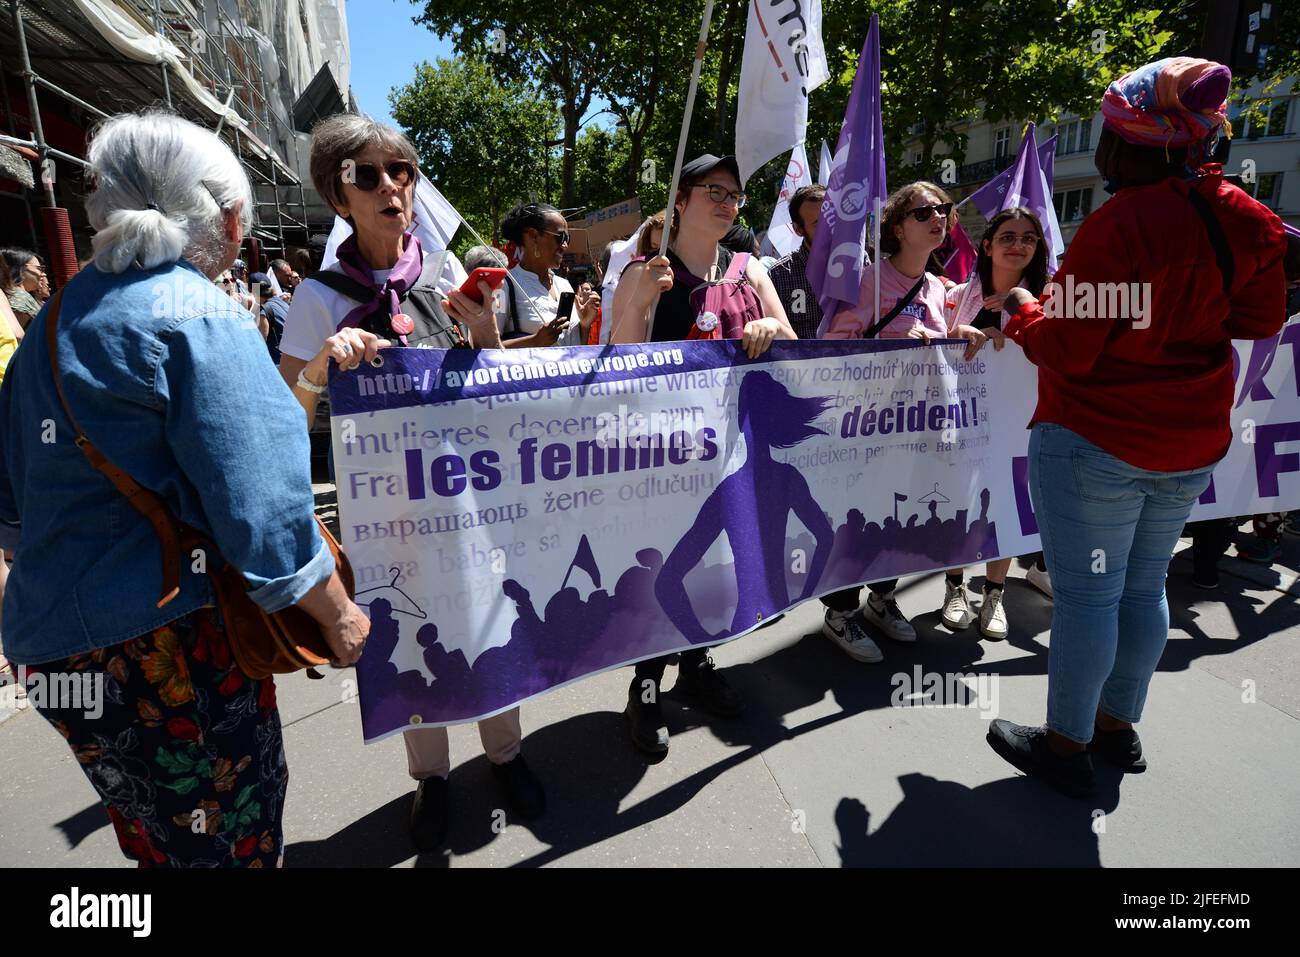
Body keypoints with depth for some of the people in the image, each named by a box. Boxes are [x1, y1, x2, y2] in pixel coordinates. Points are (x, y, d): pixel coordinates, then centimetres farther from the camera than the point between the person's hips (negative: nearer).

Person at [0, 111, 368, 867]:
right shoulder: (200, 318, -17)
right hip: (170, 643, -8)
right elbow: (261, 505, -23)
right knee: (232, 841, 12)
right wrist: (340, 616, -11)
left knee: (155, 837, 26)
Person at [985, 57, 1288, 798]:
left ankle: (1067, 744, 18)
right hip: (1193, 444, 8)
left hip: (1096, 444, -8)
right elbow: (1260, 320, 14)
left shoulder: (1121, 225, -19)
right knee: (1144, 588, 18)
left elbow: (1063, 350, -18)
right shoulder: (1240, 220, 4)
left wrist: (1021, 307, 0)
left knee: (1086, 594, 3)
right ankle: (1119, 724, 35)